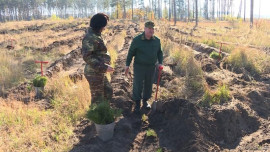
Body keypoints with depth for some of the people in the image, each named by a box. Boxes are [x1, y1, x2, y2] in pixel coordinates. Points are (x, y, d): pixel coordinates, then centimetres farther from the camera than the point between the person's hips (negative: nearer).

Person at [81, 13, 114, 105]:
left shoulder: (95, 35, 9)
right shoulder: (90, 37, -21)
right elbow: (87, 56, -28)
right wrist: (104, 67, -29)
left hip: (99, 72, 10)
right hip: (94, 73, -10)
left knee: (108, 91, 23)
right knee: (97, 99, 3)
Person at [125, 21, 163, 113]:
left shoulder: (157, 40, -1)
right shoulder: (137, 40, -11)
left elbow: (159, 52, 12)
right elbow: (131, 53, -4)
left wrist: (160, 62, -2)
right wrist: (127, 65, -6)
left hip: (151, 67, 3)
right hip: (139, 67, -3)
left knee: (148, 85, 13)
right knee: (138, 86, 0)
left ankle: (145, 101, 32)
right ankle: (137, 104, 16)